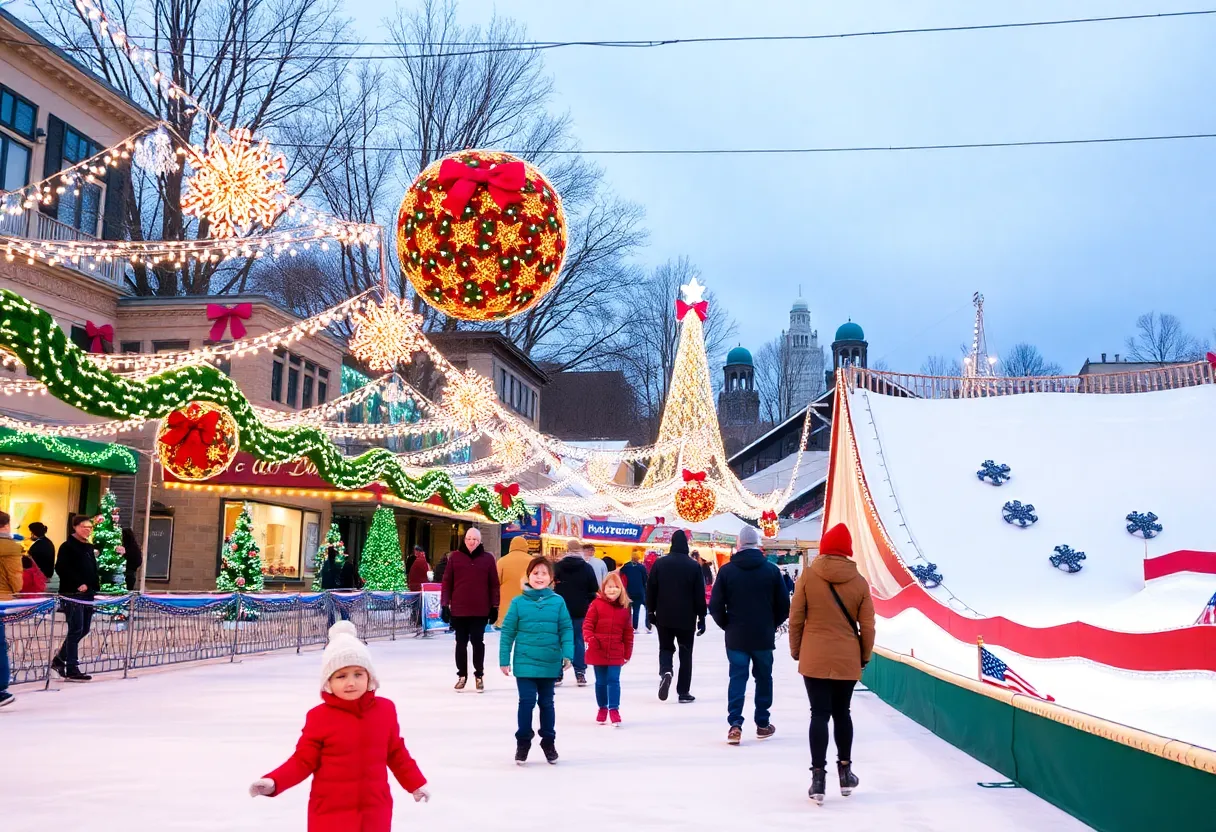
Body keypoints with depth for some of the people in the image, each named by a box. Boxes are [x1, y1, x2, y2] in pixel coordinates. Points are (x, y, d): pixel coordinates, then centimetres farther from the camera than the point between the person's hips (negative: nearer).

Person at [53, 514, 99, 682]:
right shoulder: (67, 547, -6)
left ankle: (59, 660, 27)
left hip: (88, 595, 8)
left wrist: (95, 588, 10)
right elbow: (61, 568, -16)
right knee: (76, 631, -8)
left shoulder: (91, 548, 17)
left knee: (84, 630, 11)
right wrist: (78, 584, -19)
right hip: (72, 594, -8)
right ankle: (72, 670, -5)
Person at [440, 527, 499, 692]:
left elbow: (494, 584, 3)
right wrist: (444, 605, -1)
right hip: (459, 609, 1)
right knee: (461, 642, 10)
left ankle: (479, 675, 18)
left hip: (480, 610, -1)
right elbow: (447, 582, 3)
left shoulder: (488, 558, 1)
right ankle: (462, 675, 21)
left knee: (478, 642, 7)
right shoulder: (455, 557, 1)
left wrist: (494, 607, 1)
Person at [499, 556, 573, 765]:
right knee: (527, 701, -2)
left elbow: (566, 629, -1)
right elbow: (508, 631, -2)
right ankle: (523, 742, 15)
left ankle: (548, 742, 30)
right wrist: (504, 660, -2)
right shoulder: (518, 602, -5)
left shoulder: (557, 601, -4)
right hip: (525, 663, -1)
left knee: (546, 702, 14)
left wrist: (567, 654, -11)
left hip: (550, 664, 1)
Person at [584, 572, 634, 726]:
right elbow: (587, 624, -5)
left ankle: (614, 709, 5)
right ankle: (602, 708, 27)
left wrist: (628, 652, 8)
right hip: (598, 651, -1)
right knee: (601, 682, 11)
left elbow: (628, 632, 7)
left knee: (614, 680, -4)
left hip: (616, 653, 1)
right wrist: (590, 638, -22)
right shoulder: (597, 604, -5)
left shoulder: (625, 608, 2)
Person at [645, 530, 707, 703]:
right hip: (686, 618, -1)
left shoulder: (660, 563, -1)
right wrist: (701, 617, 4)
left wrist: (650, 612, 12)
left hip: (664, 617, 1)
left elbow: (651, 590, 1)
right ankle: (683, 692, 9)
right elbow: (699, 594, -3)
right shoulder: (694, 566, -4)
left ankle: (665, 671, -15)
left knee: (665, 648, 16)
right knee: (685, 653, 9)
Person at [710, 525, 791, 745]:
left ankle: (735, 723, -7)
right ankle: (762, 724, 21)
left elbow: (715, 606, -5)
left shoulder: (726, 570, -6)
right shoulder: (771, 570, -5)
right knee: (763, 678, 14)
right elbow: (784, 605, -1)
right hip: (764, 637, 0)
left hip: (736, 637, 0)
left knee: (737, 679, 4)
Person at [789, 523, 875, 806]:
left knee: (819, 714, 1)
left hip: (814, 658, -2)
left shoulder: (808, 576, -5)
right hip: (848, 659, 2)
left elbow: (795, 618, -2)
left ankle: (818, 776, -5)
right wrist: (865, 656, 15)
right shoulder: (859, 581, -1)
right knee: (841, 712, 18)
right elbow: (867, 626, 1)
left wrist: (795, 650, 11)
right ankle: (845, 771, 25)